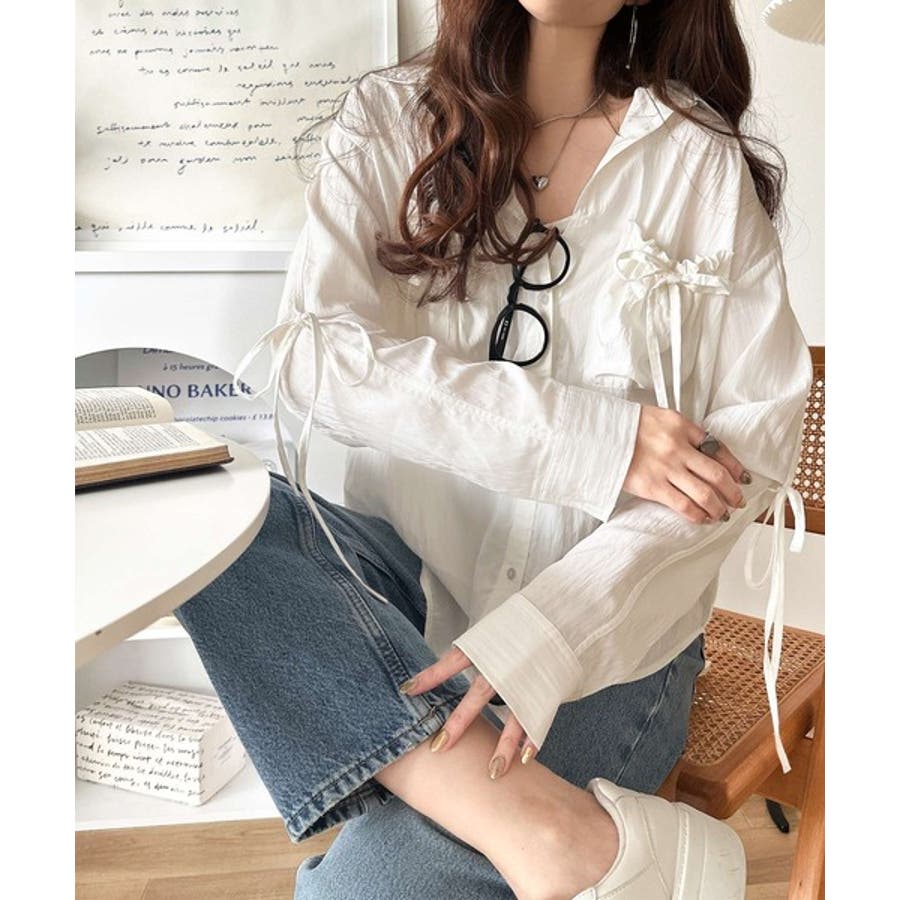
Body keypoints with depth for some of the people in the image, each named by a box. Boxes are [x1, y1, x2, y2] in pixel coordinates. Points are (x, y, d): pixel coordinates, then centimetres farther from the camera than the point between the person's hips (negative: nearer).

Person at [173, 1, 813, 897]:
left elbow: (761, 431, -9)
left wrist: (549, 629, -23)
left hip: (608, 631, -3)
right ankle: (549, 827, -29)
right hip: (412, 566, 4)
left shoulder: (701, 159, -2)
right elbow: (310, 355, -12)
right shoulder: (387, 116, 2)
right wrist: (593, 436, -21)